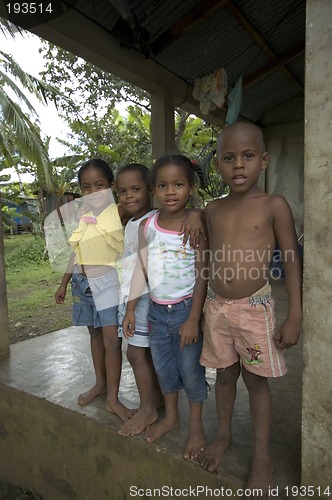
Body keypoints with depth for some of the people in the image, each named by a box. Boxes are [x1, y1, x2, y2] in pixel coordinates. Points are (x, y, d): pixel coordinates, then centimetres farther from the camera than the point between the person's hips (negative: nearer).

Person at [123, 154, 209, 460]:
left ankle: (196, 424, 35)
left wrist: (193, 319, -14)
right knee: (163, 367, 19)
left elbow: (202, 275, -12)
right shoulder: (147, 226, -1)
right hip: (157, 310, 4)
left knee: (191, 369, 11)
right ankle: (170, 416, 44)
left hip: (186, 309, -4)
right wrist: (131, 308, 5)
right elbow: (141, 269, 5)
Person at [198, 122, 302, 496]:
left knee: (256, 379, 11)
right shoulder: (212, 210, 3)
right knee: (224, 374, 18)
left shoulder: (274, 206, -8)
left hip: (254, 307, -3)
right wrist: (202, 306, 13)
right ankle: (223, 434, 41)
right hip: (217, 307, 3)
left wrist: (295, 316, -8)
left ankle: (262, 454, 32)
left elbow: (292, 262, -6)